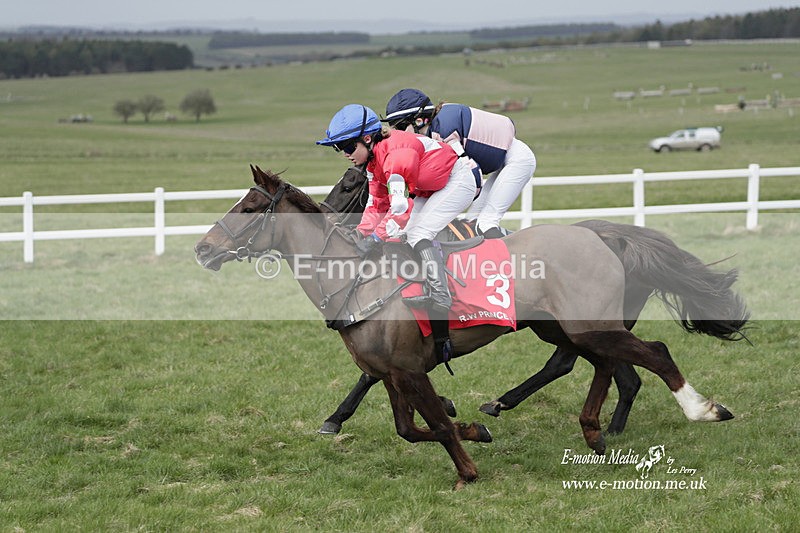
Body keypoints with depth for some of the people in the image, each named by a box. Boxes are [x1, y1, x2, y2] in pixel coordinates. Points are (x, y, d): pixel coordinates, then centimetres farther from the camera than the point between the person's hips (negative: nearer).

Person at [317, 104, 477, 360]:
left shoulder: (396, 153, -32)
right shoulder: (374, 161, 0)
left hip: (457, 182, -10)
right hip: (431, 190, 10)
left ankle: (440, 298, -24)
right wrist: (361, 234, -7)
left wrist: (376, 237, -38)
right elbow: (377, 204, 6)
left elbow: (400, 206, -38)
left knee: (418, 234, -22)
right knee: (404, 234, 1)